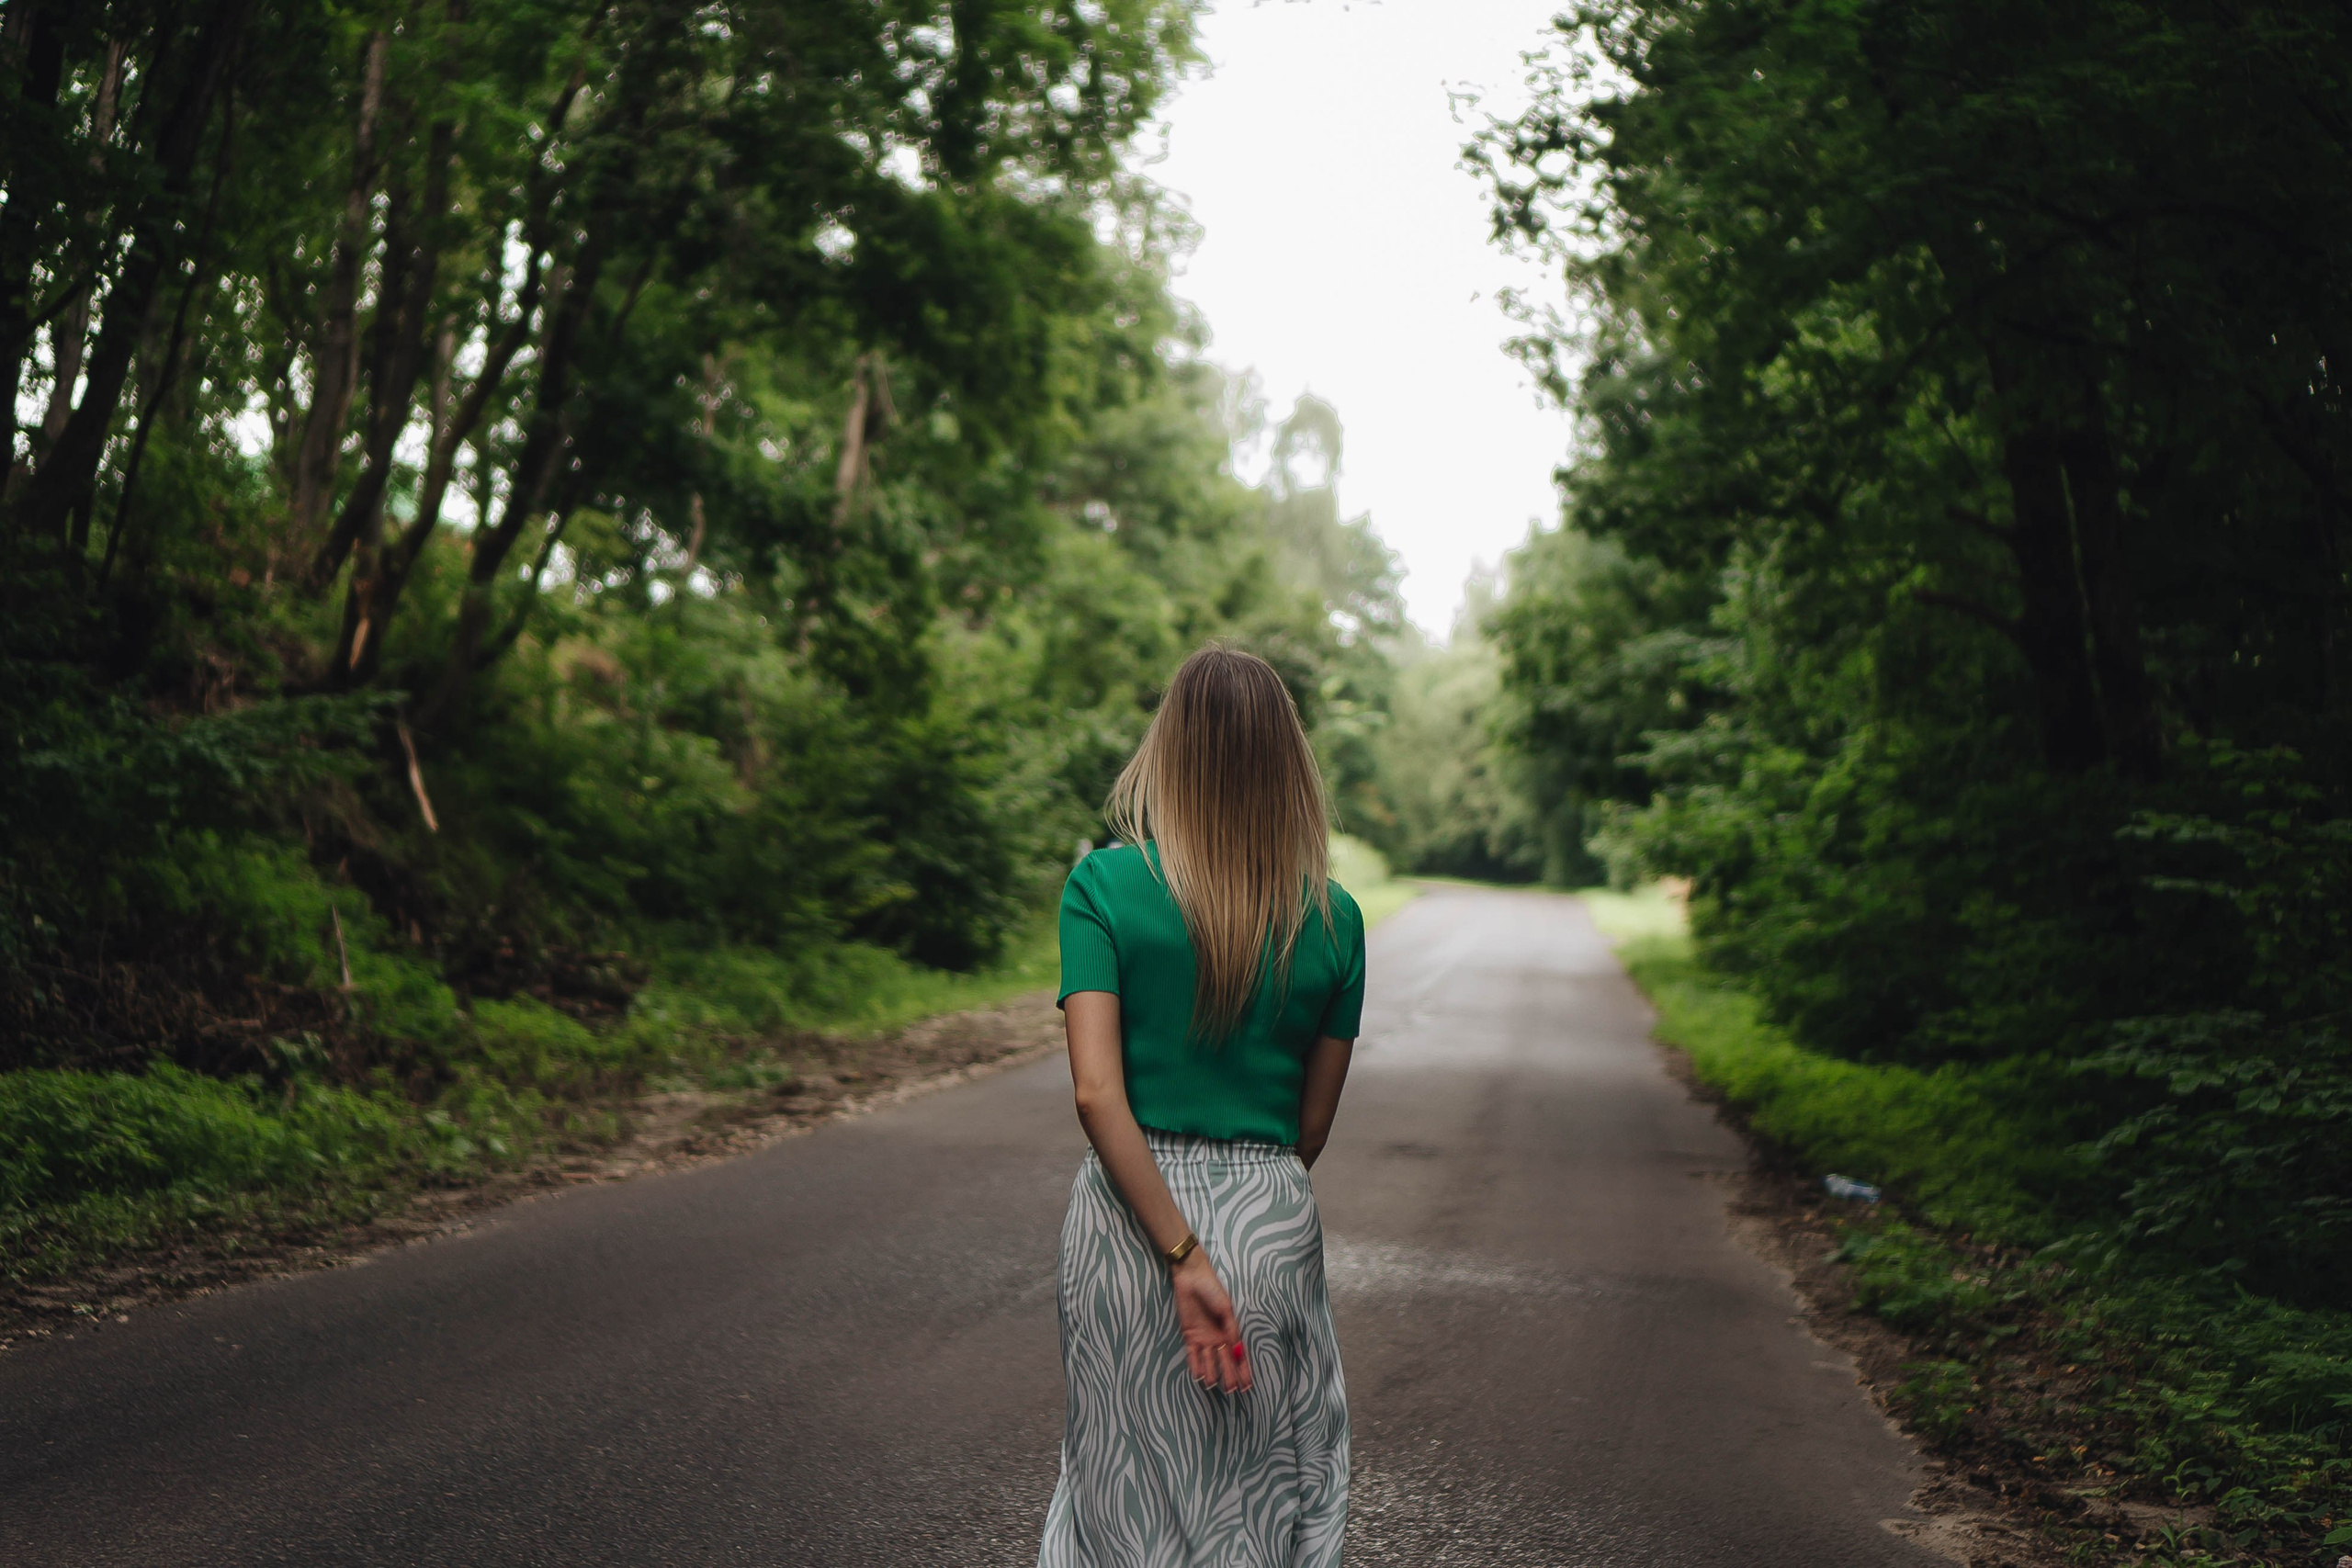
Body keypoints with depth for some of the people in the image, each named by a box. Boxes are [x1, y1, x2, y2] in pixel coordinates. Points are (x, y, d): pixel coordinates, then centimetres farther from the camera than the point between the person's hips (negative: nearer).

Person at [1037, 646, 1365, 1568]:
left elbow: (1097, 1093, -16)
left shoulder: (1103, 886, -7)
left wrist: (1183, 1256, -15)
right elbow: (1311, 1129, 4)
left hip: (1128, 1215, 0)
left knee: (1127, 1492, 16)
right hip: (1271, 1223, 1)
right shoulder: (1333, 918, -2)